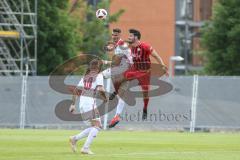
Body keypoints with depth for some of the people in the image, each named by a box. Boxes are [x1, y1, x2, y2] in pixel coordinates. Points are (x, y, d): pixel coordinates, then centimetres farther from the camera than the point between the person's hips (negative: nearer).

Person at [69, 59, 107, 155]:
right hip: (90, 101, -7)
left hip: (82, 102, 7)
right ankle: (86, 148, -16)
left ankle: (75, 138, 7)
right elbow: (100, 89, -16)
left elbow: (76, 90, 16)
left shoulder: (85, 76, 19)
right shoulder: (98, 76, -1)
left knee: (96, 126, 14)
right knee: (97, 126, -5)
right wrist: (105, 98, 3)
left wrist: (73, 104, 17)